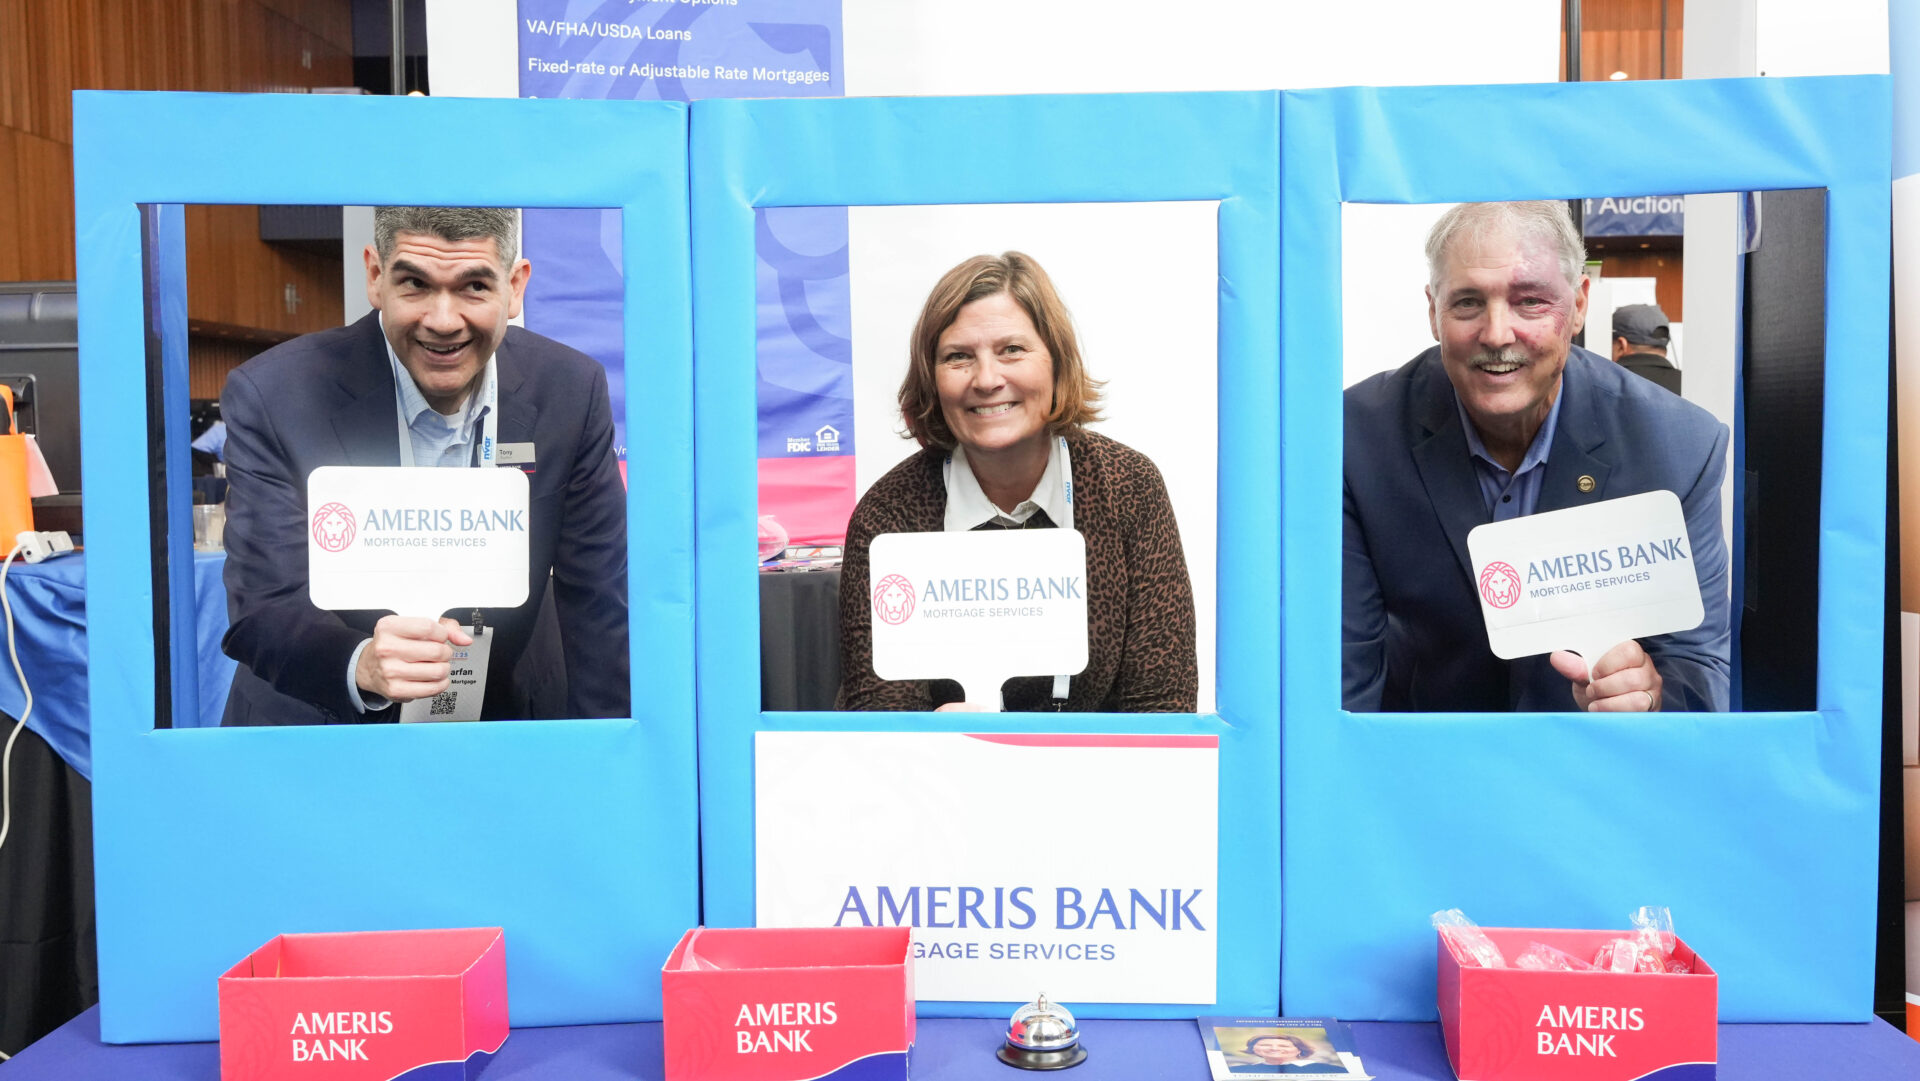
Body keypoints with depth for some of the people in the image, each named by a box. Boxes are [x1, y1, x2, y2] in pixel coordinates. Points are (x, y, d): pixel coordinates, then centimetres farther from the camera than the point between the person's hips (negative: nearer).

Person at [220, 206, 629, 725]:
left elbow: (599, 604, -5)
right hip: (323, 729, -1)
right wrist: (362, 666, -37)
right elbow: (263, 610, -17)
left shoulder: (574, 390, -7)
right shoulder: (271, 395, -13)